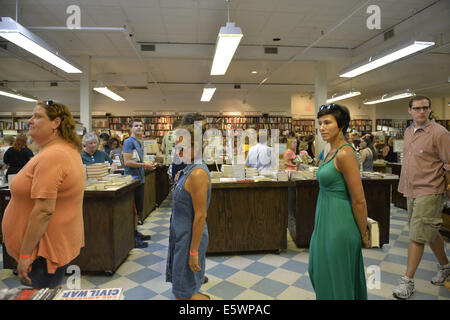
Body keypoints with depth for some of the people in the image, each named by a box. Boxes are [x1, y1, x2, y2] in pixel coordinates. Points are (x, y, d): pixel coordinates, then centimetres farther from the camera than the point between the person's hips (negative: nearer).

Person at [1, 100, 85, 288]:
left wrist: (25, 254, -19)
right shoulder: (69, 150, 9)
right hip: (60, 243, 10)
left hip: (44, 251, -10)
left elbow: (44, 211, -27)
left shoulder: (51, 156, -24)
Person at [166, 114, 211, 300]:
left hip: (191, 237, -9)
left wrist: (193, 251, -21)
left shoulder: (197, 174, -24)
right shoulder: (190, 169, 6)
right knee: (185, 290, 22)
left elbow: (200, 216, -25)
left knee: (185, 293, 7)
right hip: (182, 234, 9)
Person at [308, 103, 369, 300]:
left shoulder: (345, 154, -22)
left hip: (339, 225, -9)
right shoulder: (331, 152, 8)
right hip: (327, 221, 9)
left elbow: (359, 201, -19)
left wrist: (363, 235, -9)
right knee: (319, 271, 24)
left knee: (337, 282, 9)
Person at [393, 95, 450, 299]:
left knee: (417, 236, -6)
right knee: (429, 232, 20)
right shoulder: (408, 132, 11)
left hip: (429, 191, -7)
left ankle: (408, 281, 4)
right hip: (411, 191, 7)